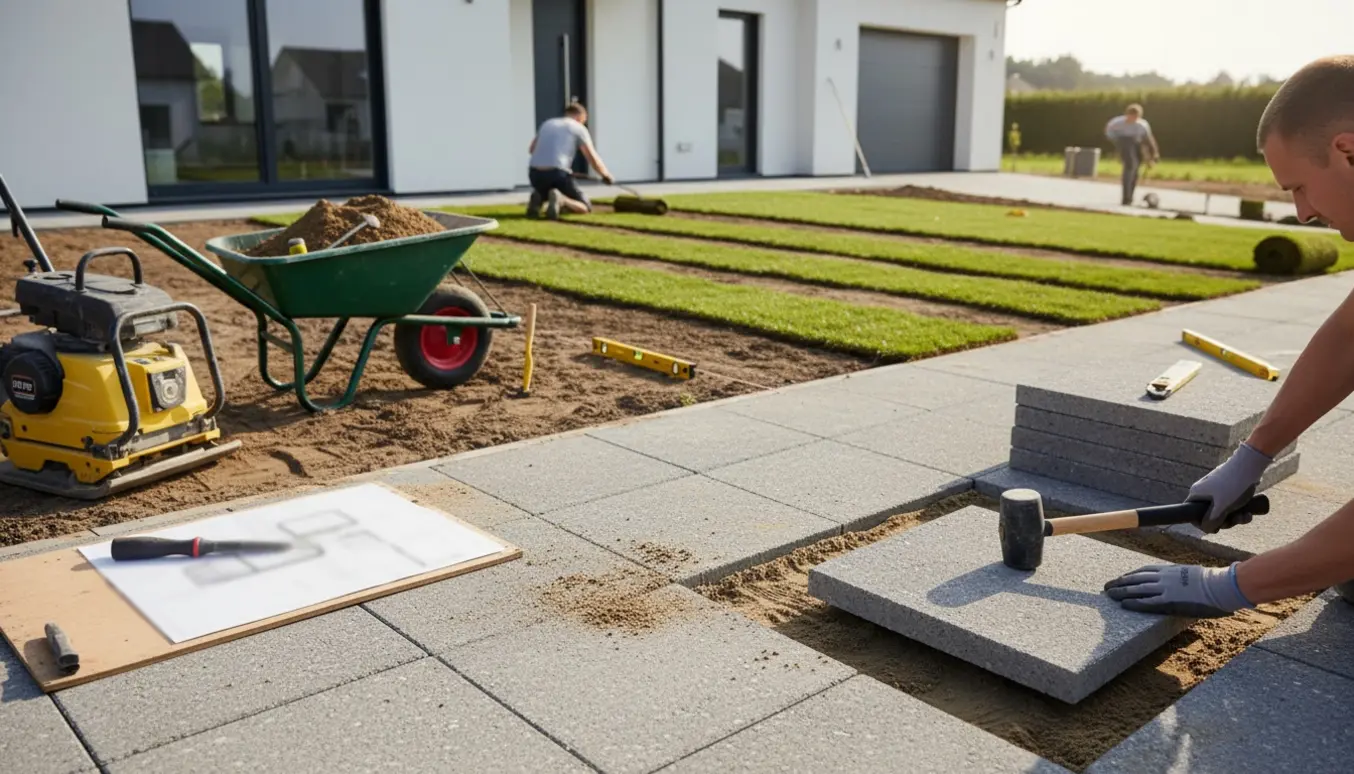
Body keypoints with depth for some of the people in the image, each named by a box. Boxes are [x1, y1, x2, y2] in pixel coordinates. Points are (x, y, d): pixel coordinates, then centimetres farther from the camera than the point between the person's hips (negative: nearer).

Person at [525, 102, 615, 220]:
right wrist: (607, 175, 20)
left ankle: (538, 198, 0)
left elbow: (531, 149, 30)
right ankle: (560, 199, -21)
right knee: (586, 207, 9)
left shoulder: (547, 123, 22)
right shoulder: (579, 128, 7)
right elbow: (593, 158, 3)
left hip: (535, 173, 5)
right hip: (557, 173, -5)